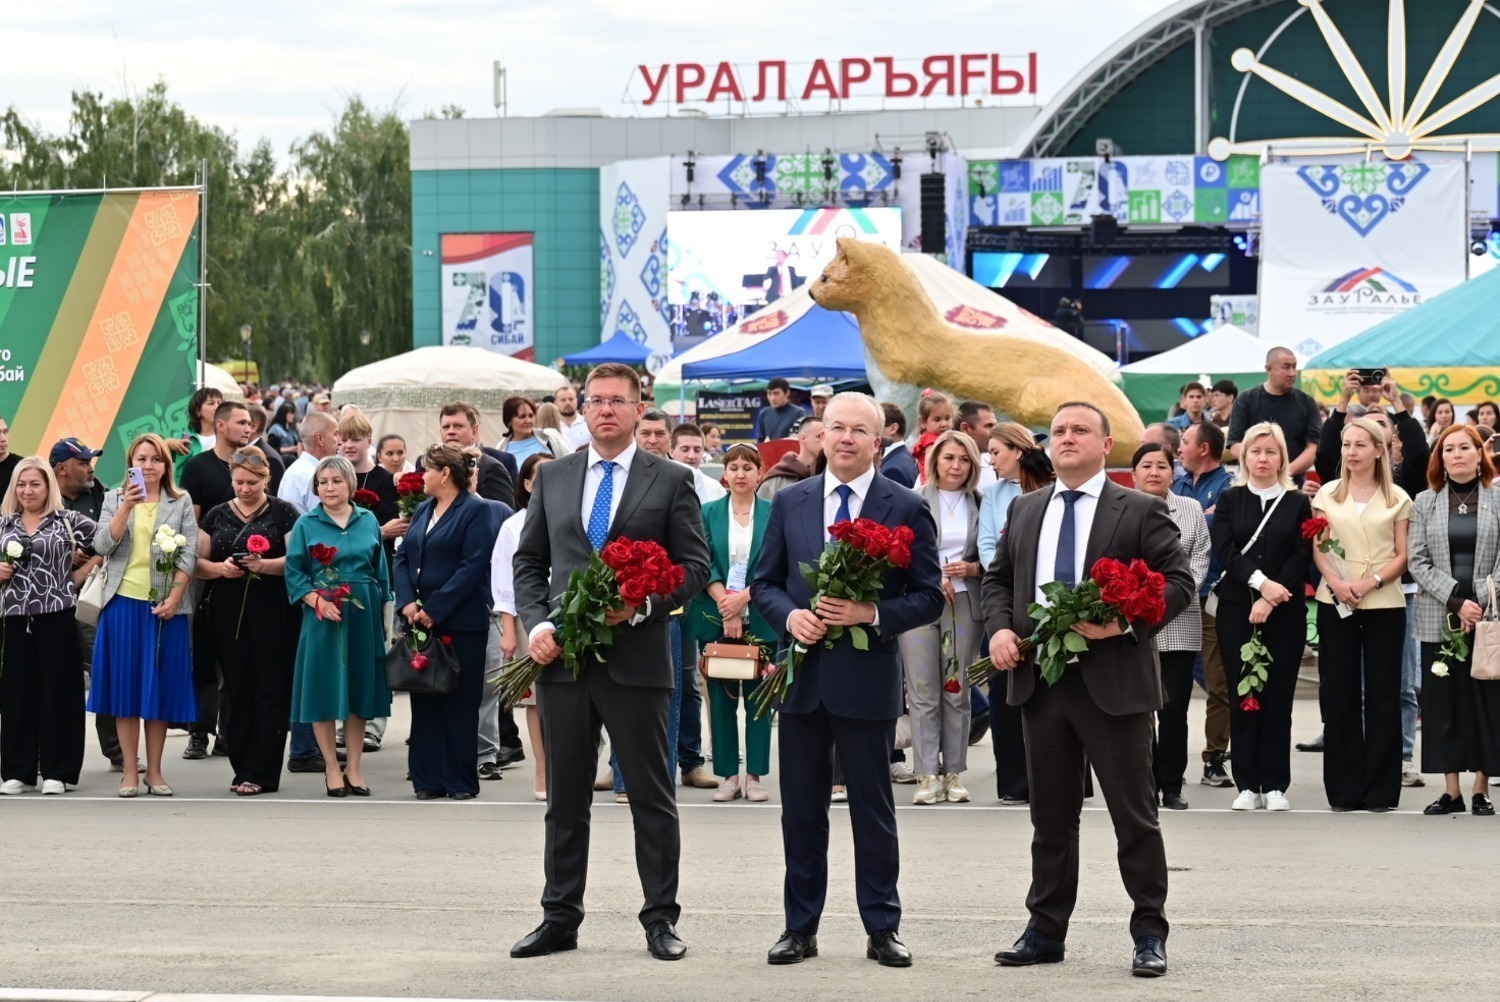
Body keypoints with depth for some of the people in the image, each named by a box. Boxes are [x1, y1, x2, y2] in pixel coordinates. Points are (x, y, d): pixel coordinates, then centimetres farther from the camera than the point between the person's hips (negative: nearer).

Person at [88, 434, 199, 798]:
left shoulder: (181, 502, 7)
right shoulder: (114, 499, 8)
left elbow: (188, 556, 0)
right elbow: (103, 545, -6)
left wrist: (173, 599, -11)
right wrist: (127, 505, -16)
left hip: (165, 606, 0)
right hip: (124, 603, 0)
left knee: (160, 687, 2)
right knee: (125, 686, 0)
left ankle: (154, 771, 9)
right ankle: (130, 772, 4)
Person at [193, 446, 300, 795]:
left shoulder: (283, 513, 3)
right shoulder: (217, 516, 13)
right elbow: (198, 563, 10)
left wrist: (265, 565, -21)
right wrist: (220, 568, -10)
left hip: (272, 613, -3)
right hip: (227, 613, 3)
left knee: (270, 691, -4)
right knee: (236, 689, 4)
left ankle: (260, 773, -2)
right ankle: (241, 769, 10)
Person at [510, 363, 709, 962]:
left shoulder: (670, 481, 2)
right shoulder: (552, 477, 11)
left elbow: (693, 567, -1)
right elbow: (529, 561, 13)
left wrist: (640, 605, -16)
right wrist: (536, 624, -3)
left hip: (636, 659, -3)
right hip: (562, 657, 3)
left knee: (652, 796, 2)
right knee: (565, 797, 9)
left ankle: (661, 919, 8)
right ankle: (560, 918, 15)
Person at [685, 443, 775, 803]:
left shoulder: (773, 514, 3)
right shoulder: (708, 513, 6)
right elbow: (703, 564, -2)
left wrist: (744, 597, -15)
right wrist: (725, 605, -14)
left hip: (760, 620, -1)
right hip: (715, 620, 1)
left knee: (758, 698, 1)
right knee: (721, 698, 3)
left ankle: (754, 776, 6)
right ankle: (728, 775, 8)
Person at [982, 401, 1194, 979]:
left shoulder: (1139, 512, -3)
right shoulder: (1025, 511, 13)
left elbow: (1179, 582, -7)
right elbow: (999, 578, 19)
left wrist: (1127, 621, -20)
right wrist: (1000, 627, 0)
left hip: (1113, 682, -5)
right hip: (1041, 680, 5)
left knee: (1135, 815, 0)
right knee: (1050, 816, 12)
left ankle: (1150, 934, 6)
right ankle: (1046, 931, 20)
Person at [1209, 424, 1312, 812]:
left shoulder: (1298, 503, 7)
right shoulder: (1229, 500, 10)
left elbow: (1301, 557, -2)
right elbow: (1225, 550, -2)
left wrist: (1269, 601, -12)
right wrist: (1261, 582, -16)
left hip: (1284, 612, -1)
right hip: (1236, 609, 1)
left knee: (1278, 697, -1)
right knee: (1242, 696, -1)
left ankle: (1275, 785, 3)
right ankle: (1247, 784, 2)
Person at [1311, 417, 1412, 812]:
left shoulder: (1397, 499, 5)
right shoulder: (1327, 494, 9)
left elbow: (1402, 556, 1)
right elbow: (1318, 548, 5)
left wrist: (1370, 582, -15)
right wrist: (1336, 583, -13)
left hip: (1384, 605, -1)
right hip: (1335, 604, 1)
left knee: (1382, 696, 0)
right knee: (1339, 694, 1)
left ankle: (1380, 789, 4)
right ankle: (1344, 788, 6)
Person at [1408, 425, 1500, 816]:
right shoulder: (1424, 503, 8)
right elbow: (1418, 562, 1)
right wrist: (1456, 601, -11)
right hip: (1439, 618, 2)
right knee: (1443, 702, 2)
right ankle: (1451, 790, 7)